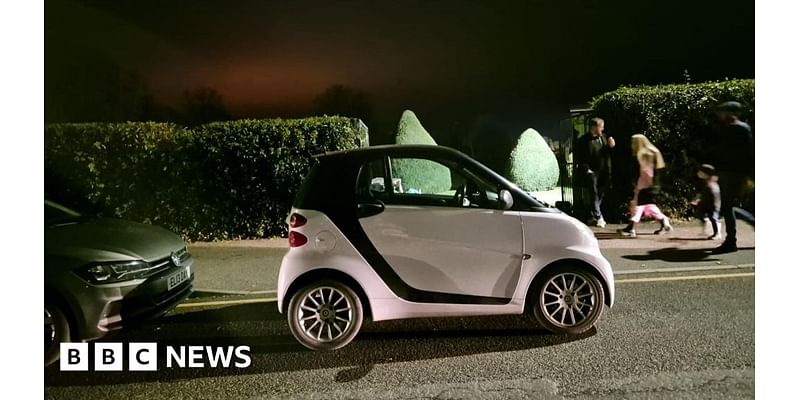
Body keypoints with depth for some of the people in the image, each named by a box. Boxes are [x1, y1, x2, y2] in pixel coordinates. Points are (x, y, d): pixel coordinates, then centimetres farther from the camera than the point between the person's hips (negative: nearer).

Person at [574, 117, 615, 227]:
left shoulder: (603, 137, 9)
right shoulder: (583, 141, -10)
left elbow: (607, 154, 14)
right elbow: (578, 158, -9)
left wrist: (610, 146, -5)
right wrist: (586, 169, -15)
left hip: (603, 173, 6)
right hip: (590, 173, -6)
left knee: (600, 195, 11)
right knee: (594, 196, -2)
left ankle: (593, 216, 24)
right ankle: (598, 217, 5)